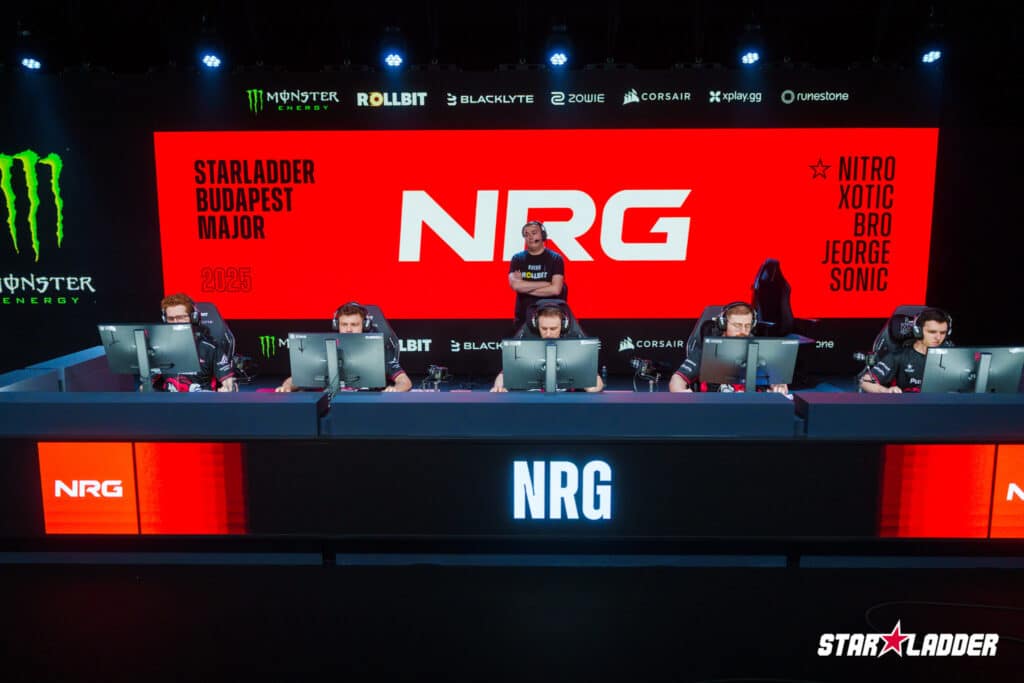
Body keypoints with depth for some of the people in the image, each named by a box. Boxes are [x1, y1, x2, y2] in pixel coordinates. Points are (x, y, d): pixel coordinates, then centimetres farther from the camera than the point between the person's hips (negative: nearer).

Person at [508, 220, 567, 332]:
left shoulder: (555, 258, -2)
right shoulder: (517, 259, 4)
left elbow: (555, 289, -14)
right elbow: (515, 285, -13)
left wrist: (525, 288, -10)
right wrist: (546, 284, -13)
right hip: (524, 318, 2)